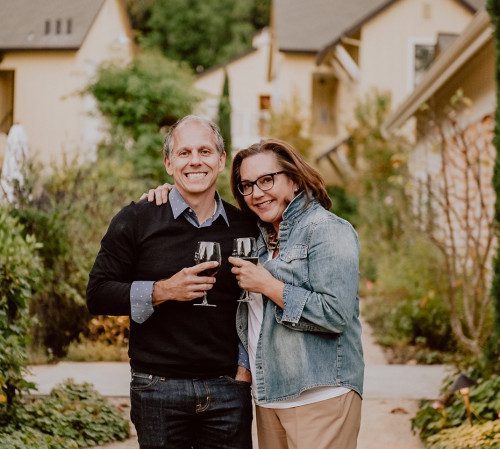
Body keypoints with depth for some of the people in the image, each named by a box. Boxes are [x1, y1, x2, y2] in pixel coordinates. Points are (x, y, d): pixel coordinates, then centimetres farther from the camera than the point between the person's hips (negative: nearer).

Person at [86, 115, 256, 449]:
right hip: (159, 389, -2)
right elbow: (98, 295, -4)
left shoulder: (245, 227, 7)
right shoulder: (136, 220, -1)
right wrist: (163, 291, -15)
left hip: (229, 389, 2)